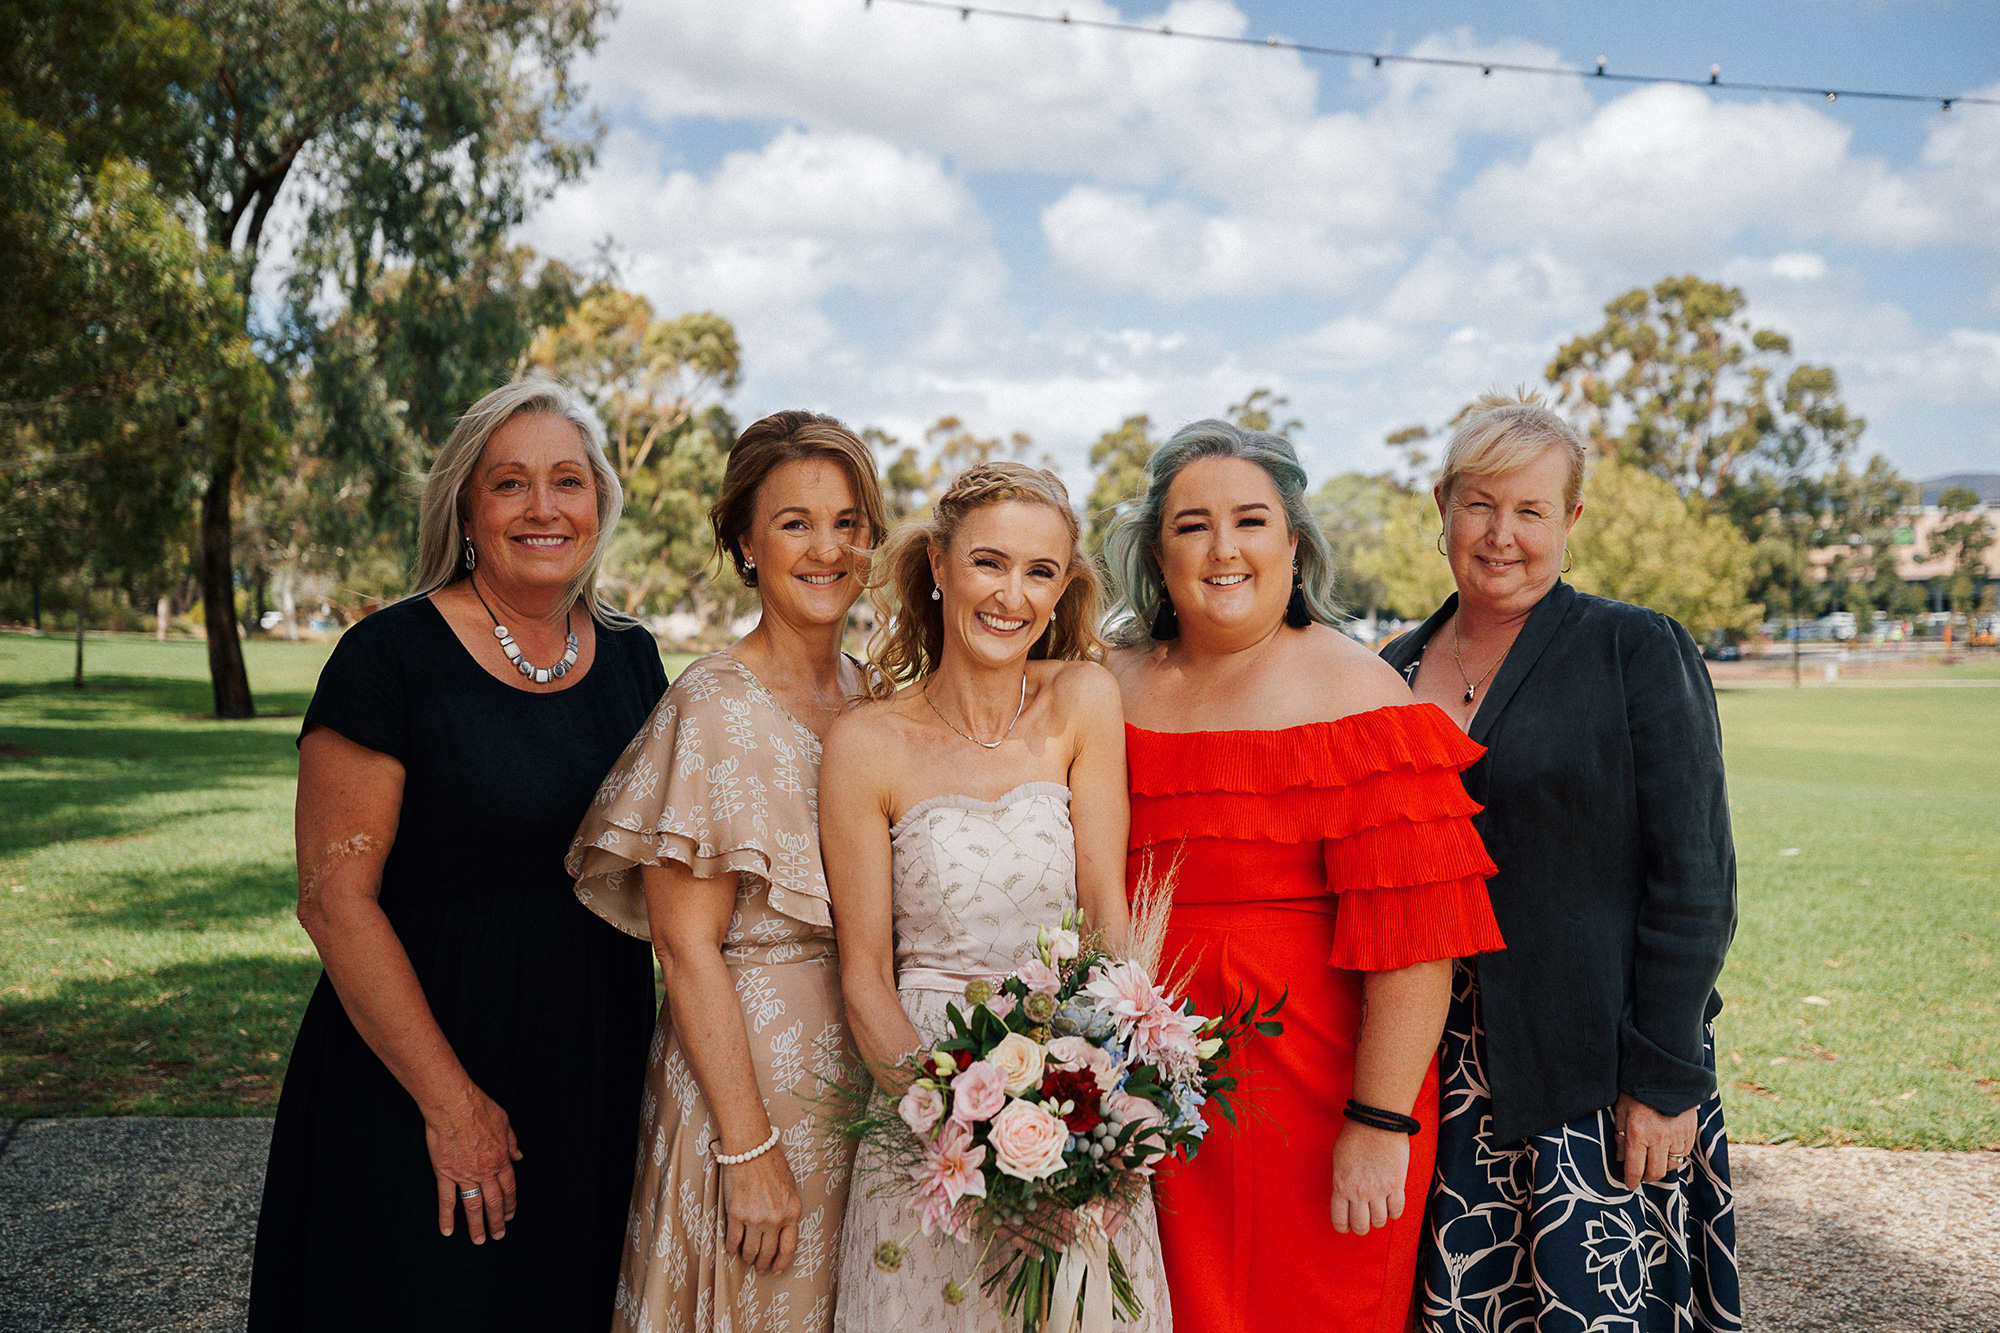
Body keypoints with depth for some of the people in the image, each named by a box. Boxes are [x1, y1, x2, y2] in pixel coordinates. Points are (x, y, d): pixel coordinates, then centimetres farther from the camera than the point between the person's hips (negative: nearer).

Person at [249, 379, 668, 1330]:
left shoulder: (630, 656, 3)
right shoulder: (393, 656, -13)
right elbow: (334, 897, -15)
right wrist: (449, 1100, -17)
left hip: (599, 1074, 5)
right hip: (424, 1066, -5)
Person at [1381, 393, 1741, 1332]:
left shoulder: (1638, 650, -5)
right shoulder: (1396, 672, 8)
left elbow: (1693, 878, -8)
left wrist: (1666, 1076, -12)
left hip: (1599, 1070, -4)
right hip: (1443, 1073, 4)